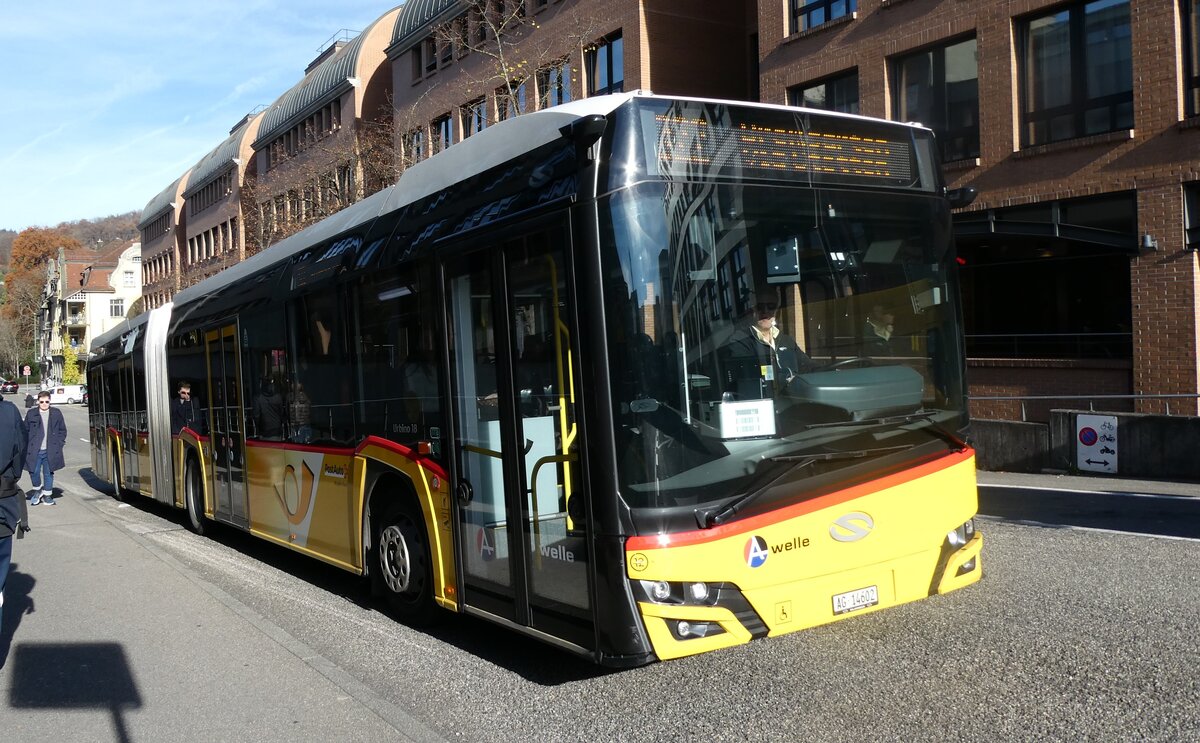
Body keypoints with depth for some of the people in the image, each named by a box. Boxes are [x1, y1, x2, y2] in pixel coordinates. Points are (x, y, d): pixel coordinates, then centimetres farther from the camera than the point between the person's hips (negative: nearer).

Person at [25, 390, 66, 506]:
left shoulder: (57, 413, 5)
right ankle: (37, 490, 23)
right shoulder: (31, 414, 4)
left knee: (48, 473, 6)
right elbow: (25, 431, 8)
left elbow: (63, 430, 11)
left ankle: (47, 495, 18)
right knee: (34, 472, -3)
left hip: (50, 451, 0)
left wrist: (59, 444, 1)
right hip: (35, 451, 0)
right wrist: (28, 446, -1)